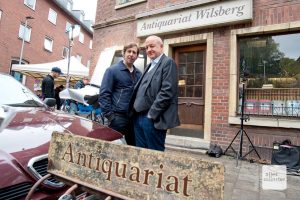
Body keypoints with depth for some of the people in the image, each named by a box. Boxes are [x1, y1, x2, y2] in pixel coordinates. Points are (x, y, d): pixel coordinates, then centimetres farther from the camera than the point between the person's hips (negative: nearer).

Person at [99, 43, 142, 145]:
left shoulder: (138, 73, 12)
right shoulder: (112, 70, -3)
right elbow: (104, 94, -8)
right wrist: (109, 115, -13)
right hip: (118, 117, -5)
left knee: (134, 146, 15)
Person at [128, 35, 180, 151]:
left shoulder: (168, 63, -6)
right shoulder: (150, 66, 21)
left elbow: (167, 91, -17)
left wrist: (152, 114, -17)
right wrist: (135, 112, 10)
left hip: (153, 118, -8)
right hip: (138, 117, 8)